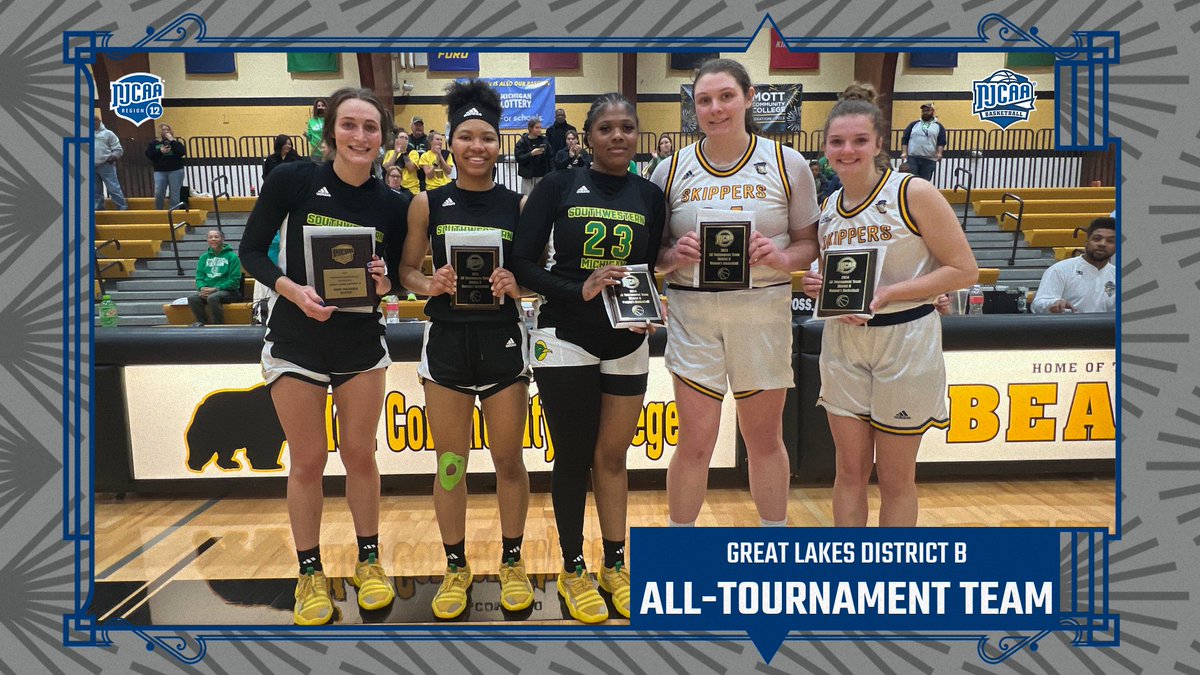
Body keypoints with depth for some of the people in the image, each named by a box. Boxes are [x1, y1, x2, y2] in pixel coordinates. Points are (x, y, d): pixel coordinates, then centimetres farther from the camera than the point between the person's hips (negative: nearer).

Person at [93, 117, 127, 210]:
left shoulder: (107, 133, 6)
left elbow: (118, 149, 3)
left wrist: (113, 156, -15)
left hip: (106, 165, -4)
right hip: (92, 167, 4)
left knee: (113, 189, -8)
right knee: (95, 191, 10)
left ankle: (123, 208, -6)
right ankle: (98, 208, 18)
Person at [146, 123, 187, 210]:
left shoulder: (176, 142, 8)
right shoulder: (154, 143, 12)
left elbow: (182, 152, -10)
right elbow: (148, 154, 2)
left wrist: (172, 141, -10)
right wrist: (160, 151, -11)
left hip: (175, 171, -1)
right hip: (160, 171, 1)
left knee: (174, 194, -2)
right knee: (158, 194, -8)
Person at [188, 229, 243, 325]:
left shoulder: (232, 256, 2)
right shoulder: (204, 257, 18)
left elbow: (235, 280, -6)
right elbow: (199, 276, 15)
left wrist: (215, 289, -14)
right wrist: (202, 287, -9)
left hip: (228, 291, -4)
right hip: (206, 290, 5)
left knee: (212, 298, -37)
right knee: (192, 298, -26)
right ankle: (202, 323, -10)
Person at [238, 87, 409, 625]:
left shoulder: (393, 205, -6)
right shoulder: (293, 180, -12)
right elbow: (251, 249, -6)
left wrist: (385, 283, -18)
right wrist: (293, 289, -23)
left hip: (362, 343, 2)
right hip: (296, 344, -1)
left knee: (360, 455, 10)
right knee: (307, 461, 6)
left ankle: (369, 562, 29)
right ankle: (310, 575, 24)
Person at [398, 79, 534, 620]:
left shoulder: (518, 205, 2)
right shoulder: (427, 204, 3)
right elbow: (406, 271, 6)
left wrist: (518, 286, -16)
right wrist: (429, 285, -14)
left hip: (504, 341, 0)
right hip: (446, 340, 1)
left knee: (509, 460, 8)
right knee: (450, 464, 8)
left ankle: (512, 563, 27)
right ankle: (456, 567, 26)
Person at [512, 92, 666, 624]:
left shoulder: (650, 196, 5)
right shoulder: (558, 188, -4)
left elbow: (654, 271, 9)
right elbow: (522, 263, -8)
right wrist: (579, 290, -21)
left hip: (627, 343, 3)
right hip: (566, 340, -3)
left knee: (612, 456, 13)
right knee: (573, 458, 6)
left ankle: (615, 566, 29)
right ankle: (573, 571, 24)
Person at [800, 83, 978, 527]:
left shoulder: (914, 194, -11)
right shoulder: (828, 207, 6)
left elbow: (964, 270, -12)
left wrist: (887, 294, -21)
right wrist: (821, 288, -4)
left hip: (905, 341, -4)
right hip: (842, 343, 5)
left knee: (895, 477, 8)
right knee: (850, 470, 11)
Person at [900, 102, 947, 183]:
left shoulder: (938, 126, 11)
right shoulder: (914, 124, 13)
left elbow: (941, 142, 3)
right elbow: (905, 139, 9)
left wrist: (939, 153, -15)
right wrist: (904, 152, -4)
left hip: (929, 160, 0)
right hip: (912, 158, 0)